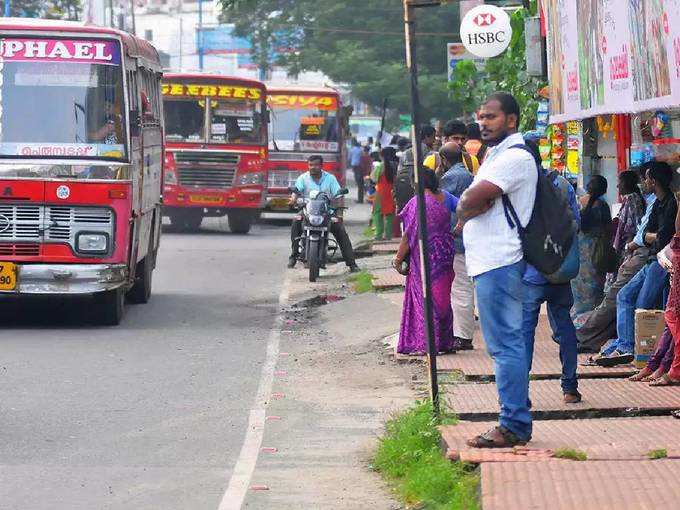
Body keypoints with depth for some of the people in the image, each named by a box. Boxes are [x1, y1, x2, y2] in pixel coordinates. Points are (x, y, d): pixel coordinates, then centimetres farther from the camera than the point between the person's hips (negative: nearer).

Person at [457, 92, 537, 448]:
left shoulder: (515, 157, -13)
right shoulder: (496, 155, 22)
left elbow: (469, 201, -20)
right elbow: (470, 202, 14)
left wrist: (470, 205, 1)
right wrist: (474, 206, -6)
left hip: (498, 264, -11)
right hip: (491, 262, 11)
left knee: (505, 345, -10)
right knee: (506, 344, 12)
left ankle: (513, 426, -10)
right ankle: (516, 421, 17)